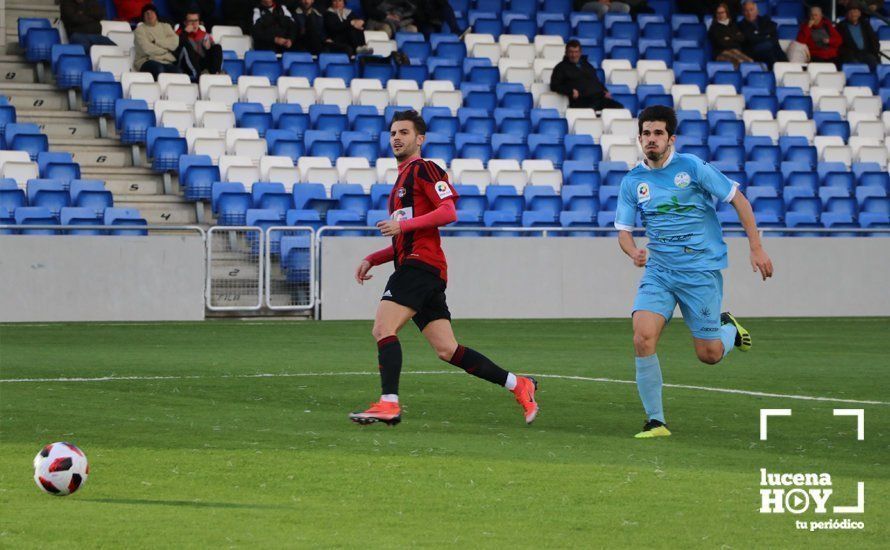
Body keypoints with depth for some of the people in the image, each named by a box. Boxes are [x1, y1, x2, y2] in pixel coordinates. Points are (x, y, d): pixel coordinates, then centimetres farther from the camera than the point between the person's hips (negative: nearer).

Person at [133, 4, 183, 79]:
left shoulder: (166, 27, 20)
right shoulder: (140, 30, 8)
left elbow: (175, 43, 1)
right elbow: (147, 48, -8)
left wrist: (156, 41, -6)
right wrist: (166, 50, 1)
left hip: (167, 62, 3)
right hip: (148, 61, -3)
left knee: (178, 72, -30)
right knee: (159, 69, -38)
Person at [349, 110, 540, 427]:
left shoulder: (423, 169, -2)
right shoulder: (403, 178, 28)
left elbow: (448, 212, -15)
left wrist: (403, 224, -18)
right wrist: (372, 259, 22)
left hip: (420, 266, -10)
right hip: (416, 267, 10)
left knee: (383, 329, -18)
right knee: (446, 350, 5)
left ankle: (389, 404, -24)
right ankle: (518, 385, 8)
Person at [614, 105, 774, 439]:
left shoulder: (691, 167, -6)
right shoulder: (633, 182, 5)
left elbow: (738, 199, -1)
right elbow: (623, 231, 9)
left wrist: (756, 248, -3)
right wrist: (633, 252, -15)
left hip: (701, 270, -3)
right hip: (659, 270, 3)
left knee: (709, 354, -2)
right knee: (643, 337, -19)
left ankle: (729, 329, 35)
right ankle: (655, 421, -10)